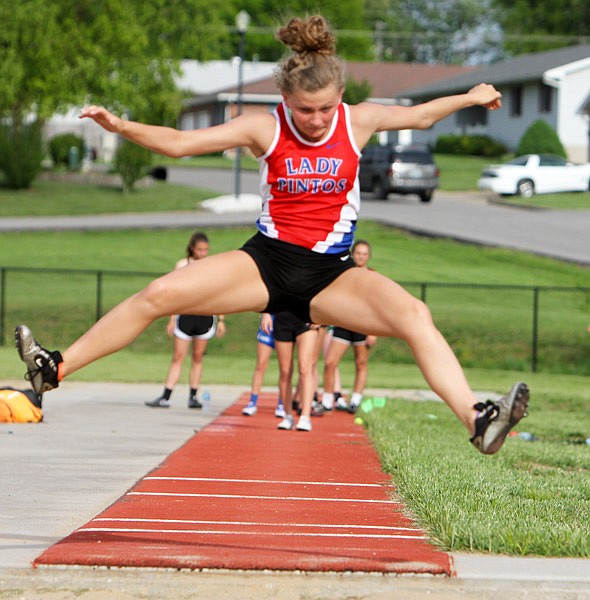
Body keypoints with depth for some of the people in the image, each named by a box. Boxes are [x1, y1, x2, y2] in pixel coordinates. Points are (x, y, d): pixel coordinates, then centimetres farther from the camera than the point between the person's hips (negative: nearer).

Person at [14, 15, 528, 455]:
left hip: (332, 274, 0)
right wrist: (121, 126, -17)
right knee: (160, 294, -16)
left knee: (414, 316, -26)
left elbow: (420, 116, 19)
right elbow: (179, 143, -5)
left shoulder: (359, 121, 0)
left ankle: (477, 421, -33)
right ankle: (55, 369, -8)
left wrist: (468, 98, 11)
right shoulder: (265, 129, -3)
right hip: (267, 261, 0)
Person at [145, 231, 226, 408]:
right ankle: (165, 397, -5)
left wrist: (221, 320, 4)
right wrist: (172, 319, 0)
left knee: (198, 357, 5)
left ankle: (193, 397, 11)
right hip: (185, 314, -1)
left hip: (206, 316, 1)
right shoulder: (182, 265, 3)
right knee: (178, 356, -3)